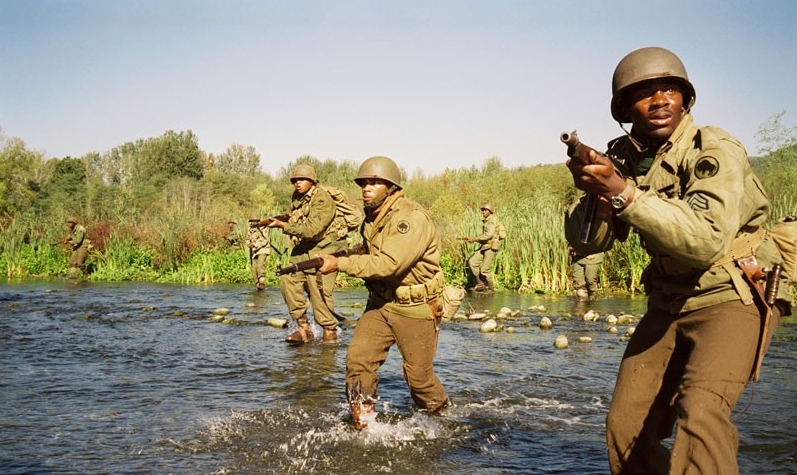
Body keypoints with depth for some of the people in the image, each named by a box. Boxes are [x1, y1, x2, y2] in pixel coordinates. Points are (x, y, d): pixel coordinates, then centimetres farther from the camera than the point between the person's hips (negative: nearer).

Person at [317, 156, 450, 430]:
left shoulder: (412, 219, -22)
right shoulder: (372, 218, 6)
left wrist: (340, 264, -30)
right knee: (357, 358, -8)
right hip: (380, 302, 7)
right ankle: (363, 428, 3)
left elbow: (388, 264, -32)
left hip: (415, 308, -7)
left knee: (418, 376, 5)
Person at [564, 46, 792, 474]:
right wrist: (595, 195, -23)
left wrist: (623, 194, -39)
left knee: (700, 415, -28)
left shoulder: (716, 153, -17)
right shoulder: (624, 159, 1)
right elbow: (586, 241, -3)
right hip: (668, 304, 6)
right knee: (625, 429, 3)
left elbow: (705, 240, -33)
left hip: (732, 299, -5)